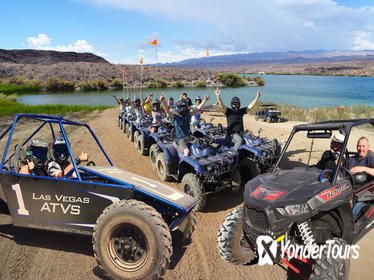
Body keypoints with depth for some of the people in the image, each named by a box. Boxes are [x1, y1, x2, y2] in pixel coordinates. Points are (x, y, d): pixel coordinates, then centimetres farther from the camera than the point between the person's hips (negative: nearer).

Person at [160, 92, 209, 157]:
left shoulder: (188, 115, 11)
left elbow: (198, 109, 14)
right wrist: (163, 101, -36)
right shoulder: (175, 116, -3)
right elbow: (167, 111, -19)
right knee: (187, 151, -30)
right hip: (181, 139, -5)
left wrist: (205, 100, 10)